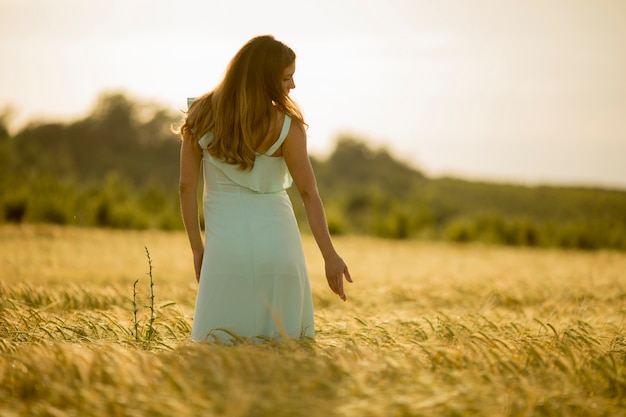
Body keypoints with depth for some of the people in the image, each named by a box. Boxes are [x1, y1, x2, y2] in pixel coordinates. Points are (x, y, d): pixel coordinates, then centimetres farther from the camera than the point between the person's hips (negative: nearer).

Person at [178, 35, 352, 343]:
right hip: (277, 242, -2)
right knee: (284, 340, 9)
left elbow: (187, 185, 2)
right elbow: (308, 193, -8)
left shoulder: (202, 116, -1)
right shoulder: (285, 125, -9)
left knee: (215, 344, 7)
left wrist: (197, 247, 10)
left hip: (225, 245, 2)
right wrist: (330, 256, -5)